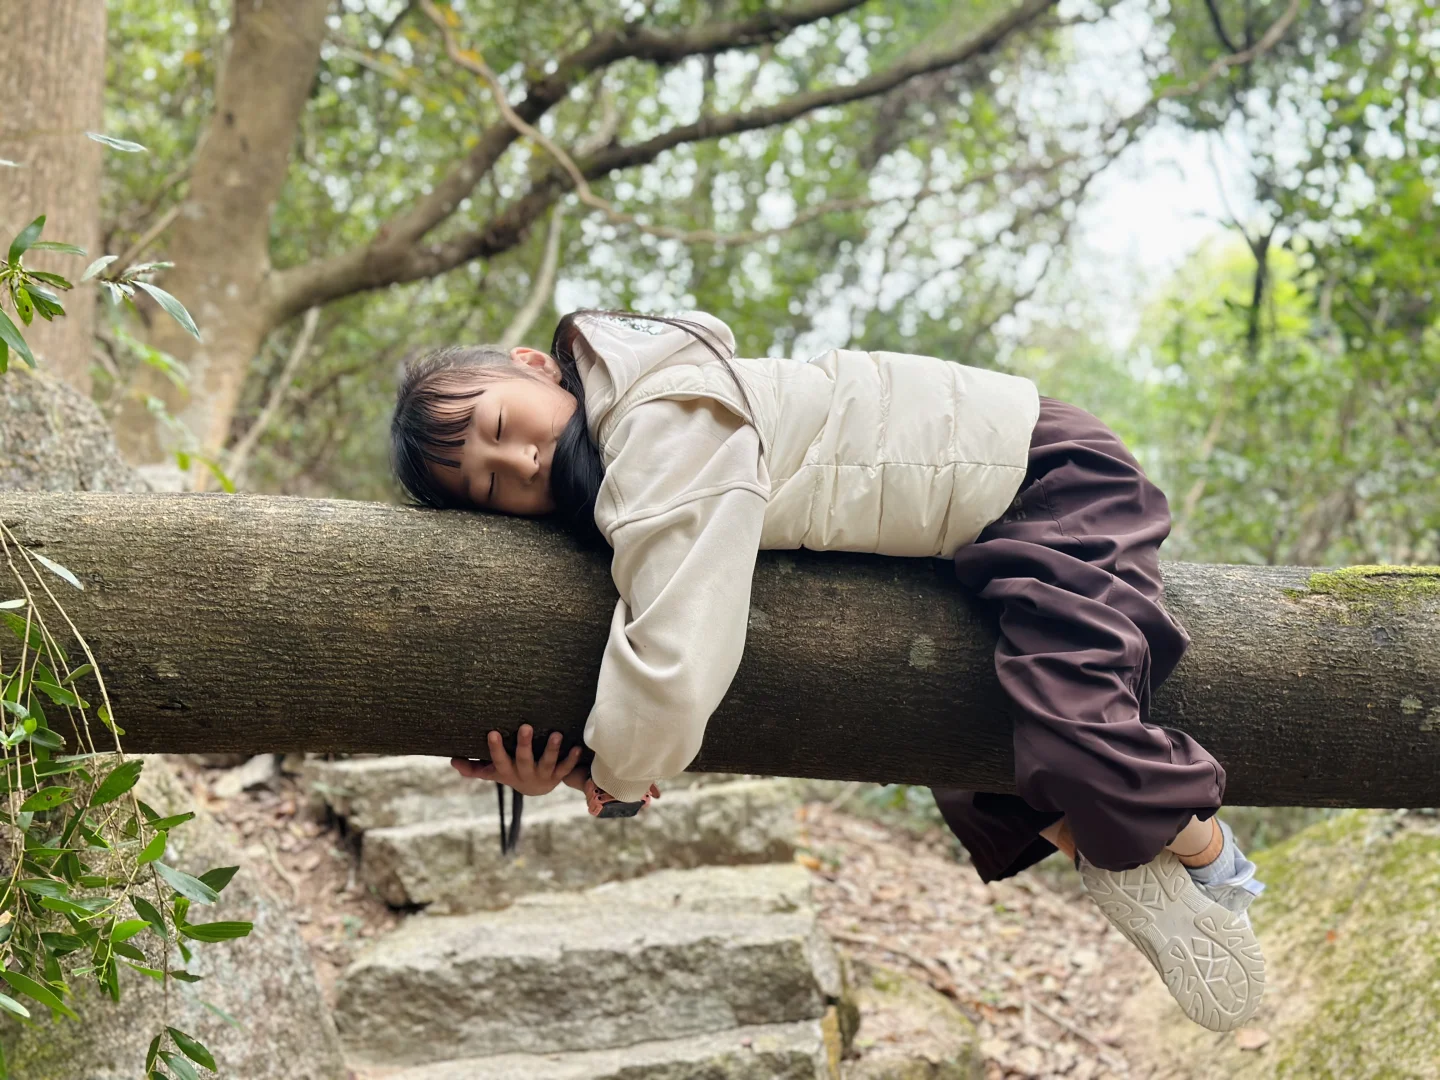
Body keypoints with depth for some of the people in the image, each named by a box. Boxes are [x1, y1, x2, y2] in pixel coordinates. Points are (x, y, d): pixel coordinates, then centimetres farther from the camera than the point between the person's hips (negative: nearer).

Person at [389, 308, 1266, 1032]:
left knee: (1071, 727, -23)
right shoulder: (611, 488, -2)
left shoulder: (667, 428, -33)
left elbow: (676, 662, -41)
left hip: (1052, 473, -9)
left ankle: (1205, 861, 2)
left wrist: (618, 774, -20)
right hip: (972, 527, 9)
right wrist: (564, 759, -21)